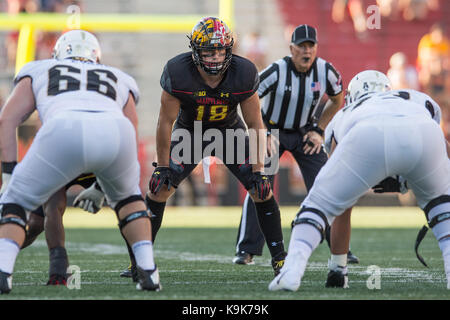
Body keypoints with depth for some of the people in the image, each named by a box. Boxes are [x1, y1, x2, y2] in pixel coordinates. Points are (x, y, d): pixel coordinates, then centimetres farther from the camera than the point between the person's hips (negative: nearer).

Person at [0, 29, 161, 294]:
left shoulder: (39, 72, 37)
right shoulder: (120, 81, 41)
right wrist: (99, 189, 48)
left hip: (64, 130, -2)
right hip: (115, 131, 2)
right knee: (127, 195, 33)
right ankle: (148, 271, 20)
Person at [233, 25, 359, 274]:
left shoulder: (325, 71, -14)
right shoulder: (277, 71, -25)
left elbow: (337, 101, 6)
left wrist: (318, 130, -2)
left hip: (305, 133, 3)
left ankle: (340, 249, 5)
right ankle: (246, 250, -5)